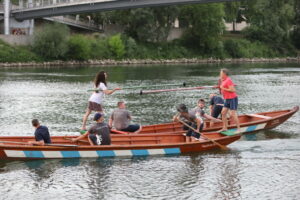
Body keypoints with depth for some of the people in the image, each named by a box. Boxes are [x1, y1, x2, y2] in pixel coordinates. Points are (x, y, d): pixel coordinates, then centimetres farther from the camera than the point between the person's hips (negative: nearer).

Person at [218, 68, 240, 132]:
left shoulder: (228, 80, -16)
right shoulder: (224, 81, 14)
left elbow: (232, 90, -22)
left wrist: (223, 88, -18)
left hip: (232, 99, -10)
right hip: (227, 99, 10)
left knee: (233, 114, -11)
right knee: (223, 113, 7)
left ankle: (238, 129, -4)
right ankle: (224, 128, 12)